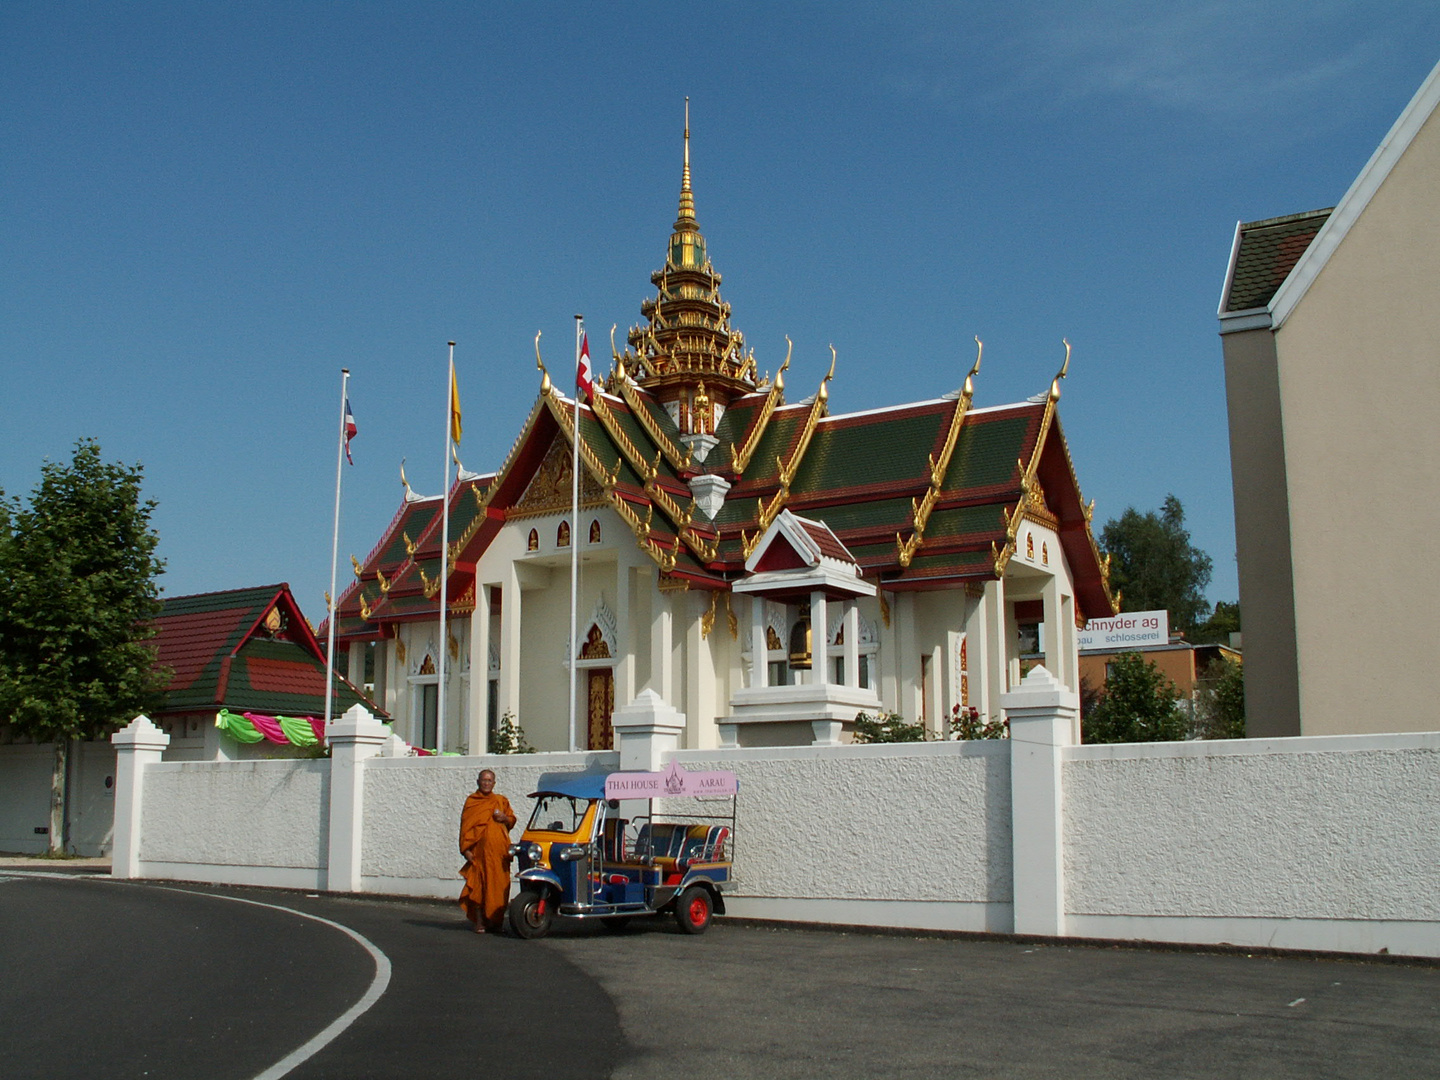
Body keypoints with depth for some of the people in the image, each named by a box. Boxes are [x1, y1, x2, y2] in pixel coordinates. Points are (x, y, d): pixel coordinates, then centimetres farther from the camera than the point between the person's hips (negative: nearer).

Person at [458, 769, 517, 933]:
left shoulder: (501, 801, 15)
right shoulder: (471, 801, 8)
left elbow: (512, 821, 20)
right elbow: (465, 826, 4)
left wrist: (505, 818, -4)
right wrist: (466, 849, -5)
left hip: (499, 851, 2)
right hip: (479, 850, -2)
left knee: (498, 886, 1)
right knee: (478, 885, -4)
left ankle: (495, 919, 11)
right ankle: (479, 921, 3)